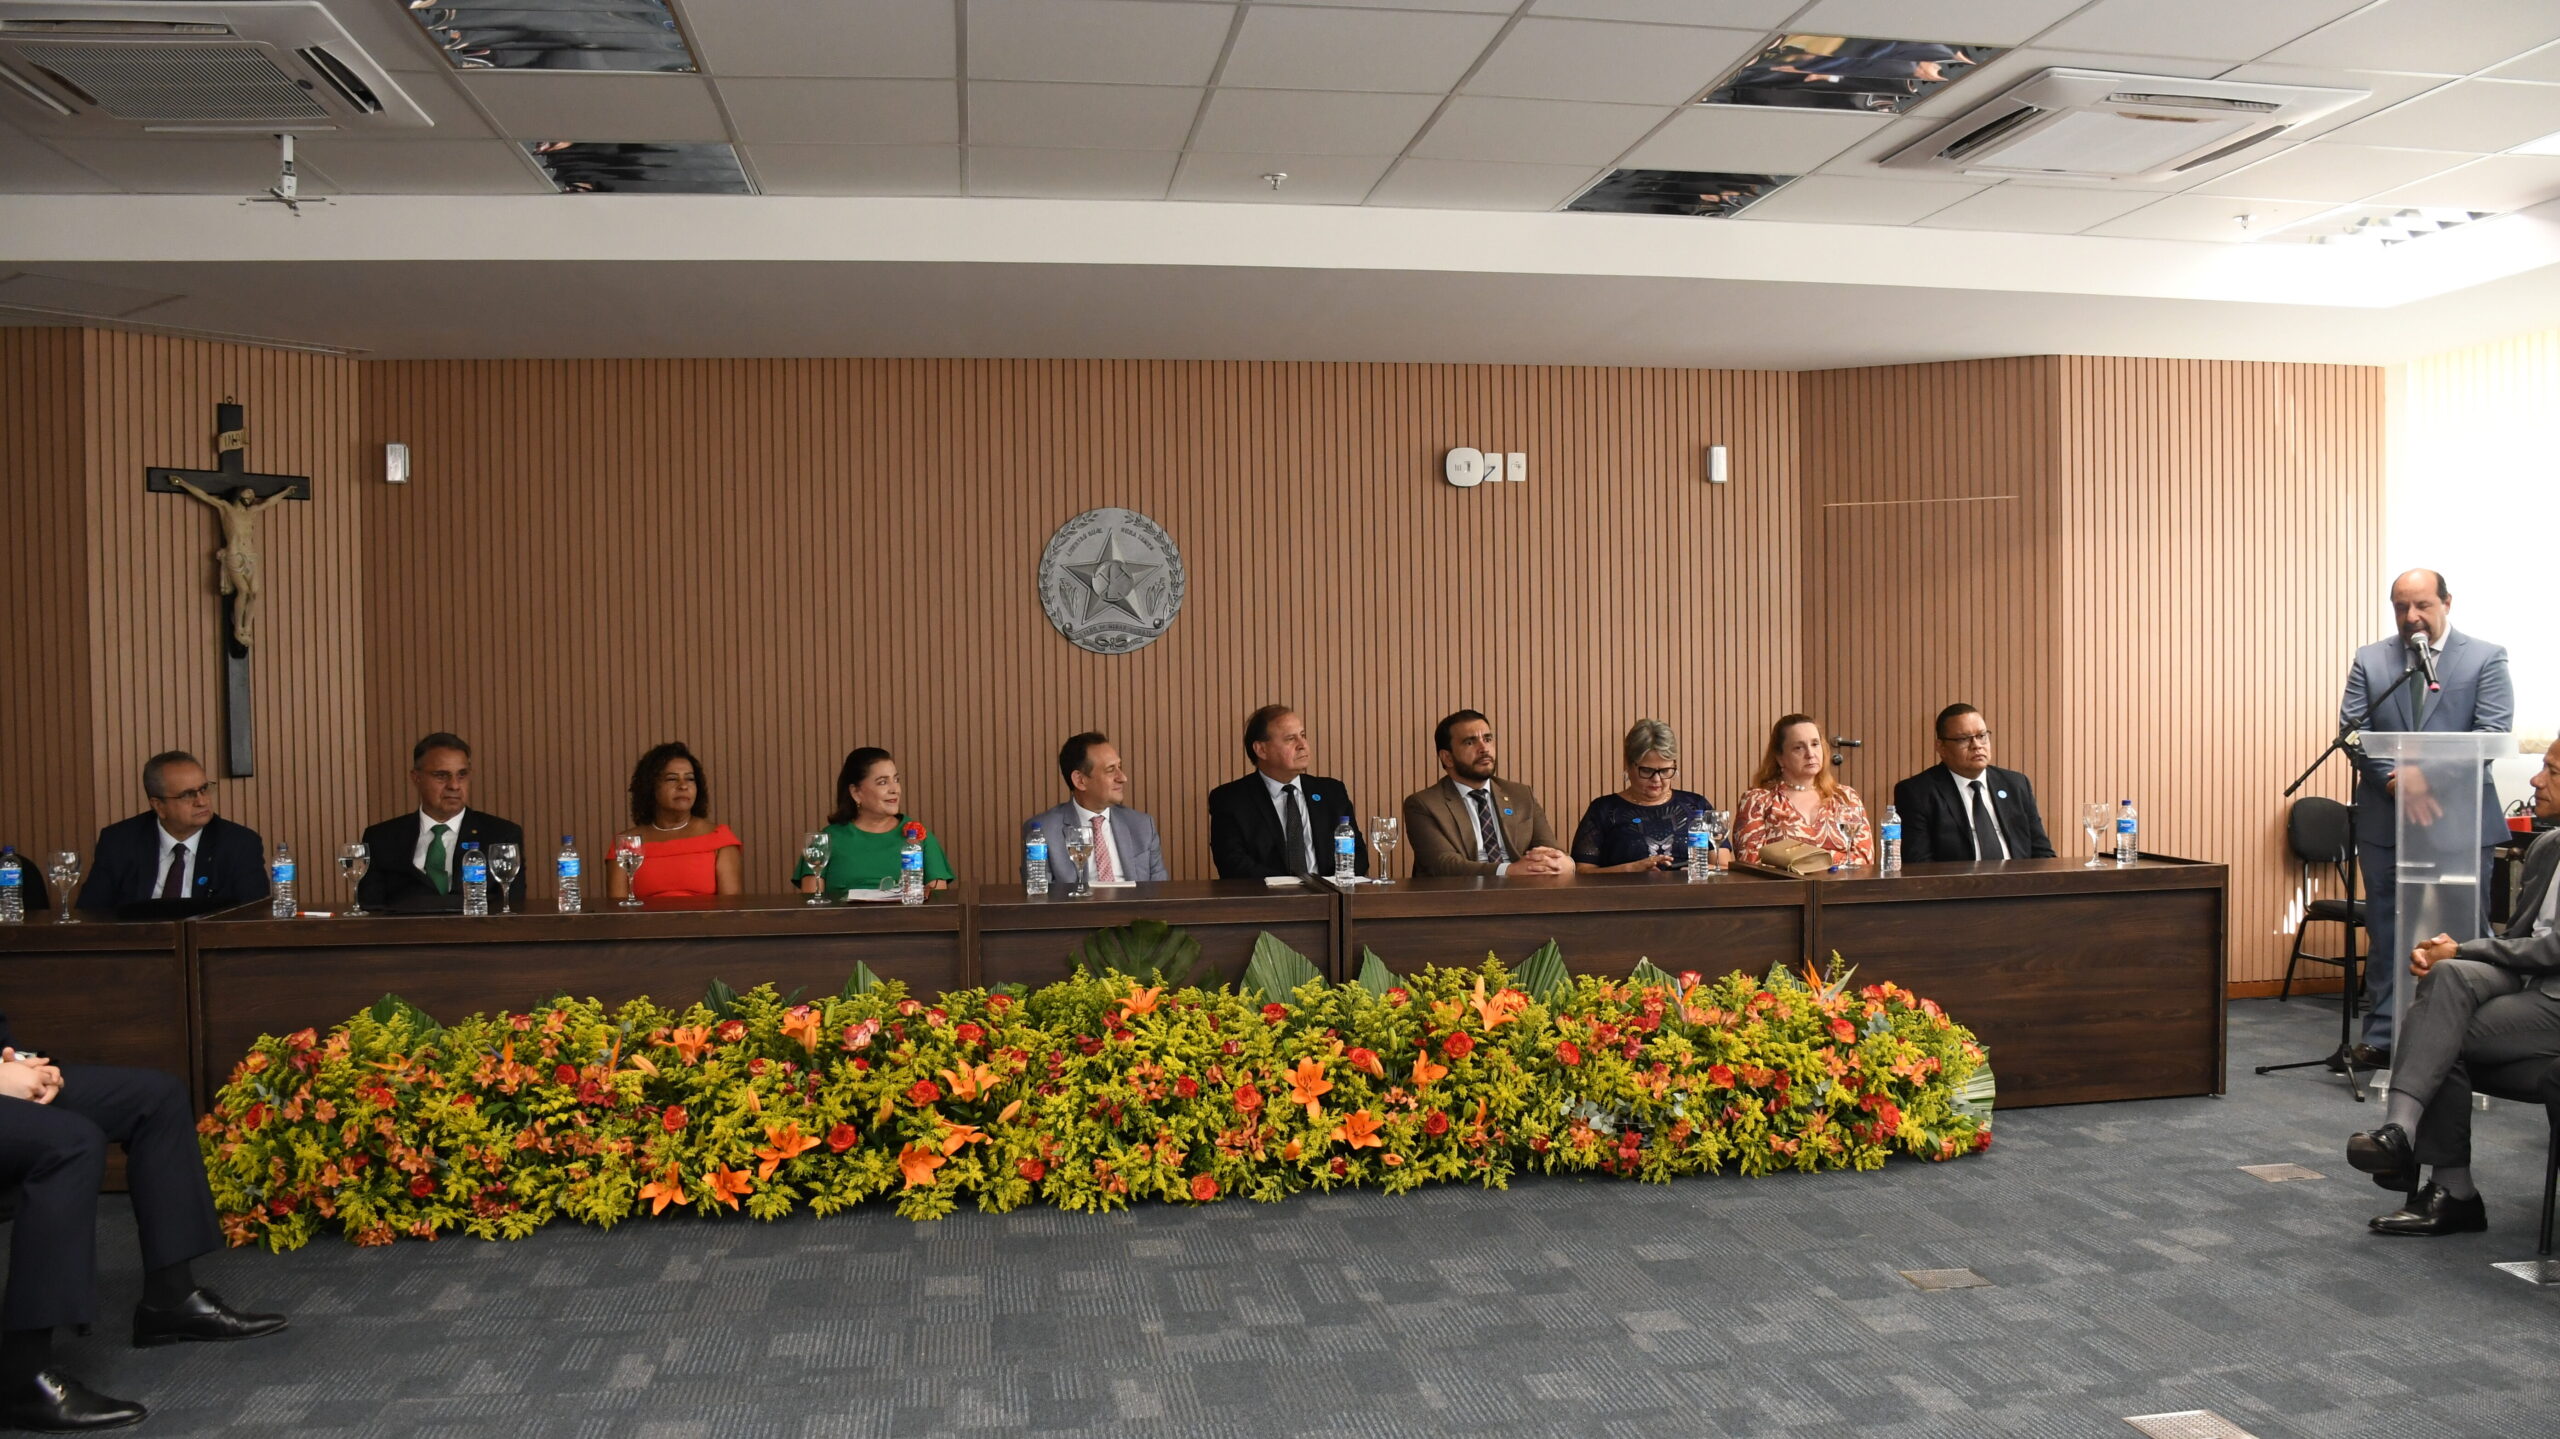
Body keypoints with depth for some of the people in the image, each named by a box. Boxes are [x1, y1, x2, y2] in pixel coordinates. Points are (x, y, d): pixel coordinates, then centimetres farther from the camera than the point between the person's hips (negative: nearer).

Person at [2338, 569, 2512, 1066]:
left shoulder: (2486, 658, 2)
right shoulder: (2369, 660, 8)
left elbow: (2494, 734, -7)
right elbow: (2353, 730, 0)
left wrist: (2429, 774, -17)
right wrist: (2398, 783, -14)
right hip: (2386, 821, 2)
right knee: (2387, 934, 8)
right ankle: (2381, 1039, 14)